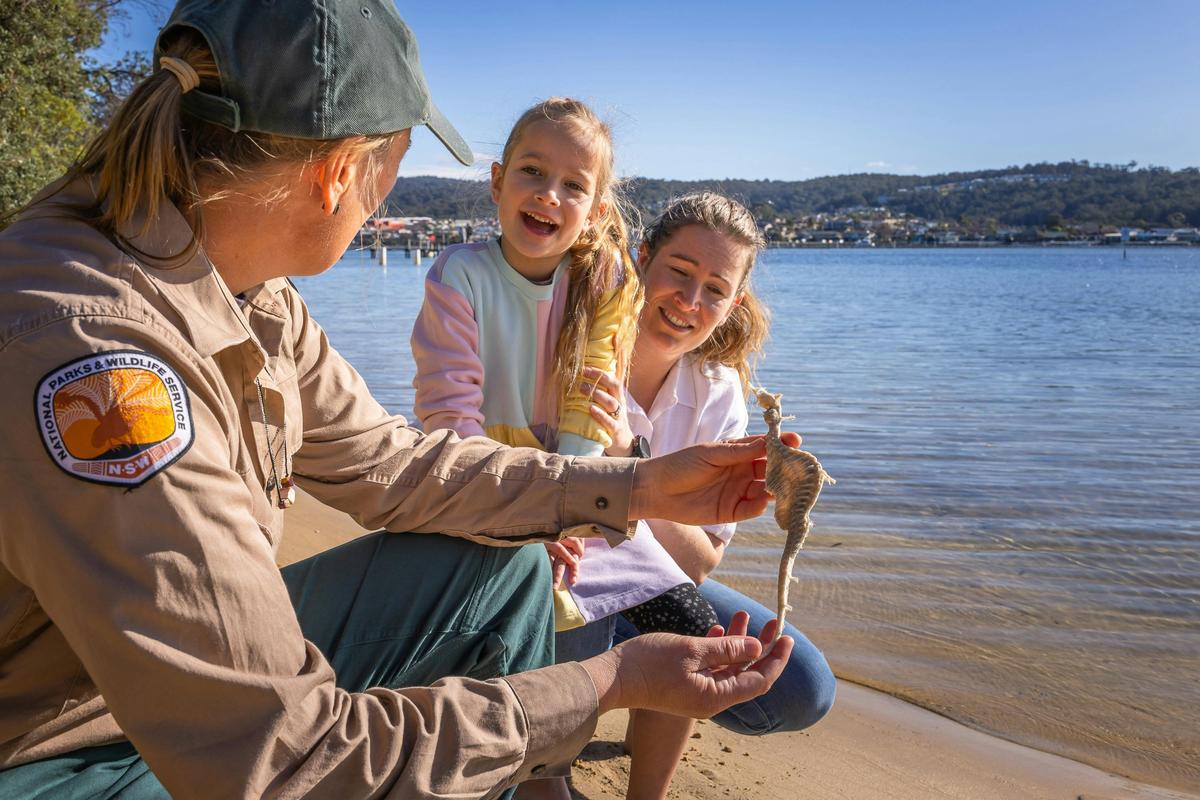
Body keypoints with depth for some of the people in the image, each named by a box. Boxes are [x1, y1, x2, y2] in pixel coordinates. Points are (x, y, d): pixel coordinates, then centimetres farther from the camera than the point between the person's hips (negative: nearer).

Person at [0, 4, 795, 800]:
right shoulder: (93, 358, -34)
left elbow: (390, 464, 0)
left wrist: (642, 488, -3)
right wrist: (611, 681, -25)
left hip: (204, 668, 7)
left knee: (504, 564, 2)